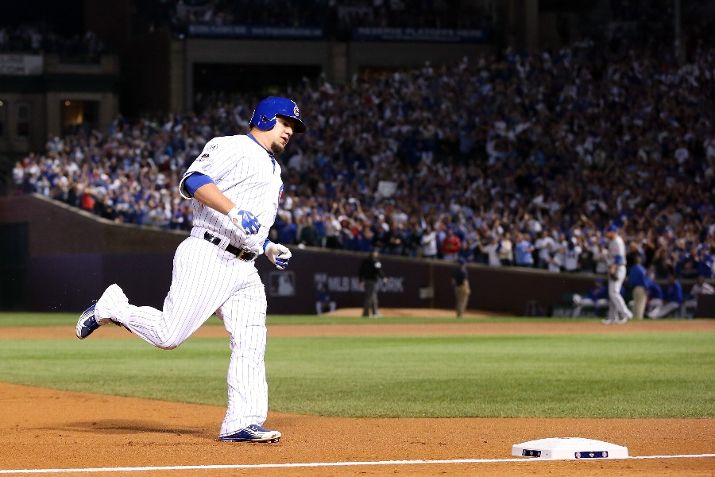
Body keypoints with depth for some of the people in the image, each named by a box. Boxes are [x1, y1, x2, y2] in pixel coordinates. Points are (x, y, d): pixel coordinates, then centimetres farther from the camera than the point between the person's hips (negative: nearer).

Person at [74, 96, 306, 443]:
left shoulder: (272, 169, 28)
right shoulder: (233, 147, -2)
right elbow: (194, 181, -19)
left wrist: (270, 248, 18)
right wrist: (234, 211, -30)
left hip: (244, 270, 9)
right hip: (206, 258, -9)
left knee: (251, 345, -5)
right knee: (168, 335, -12)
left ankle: (242, 423, -7)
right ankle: (111, 307, 12)